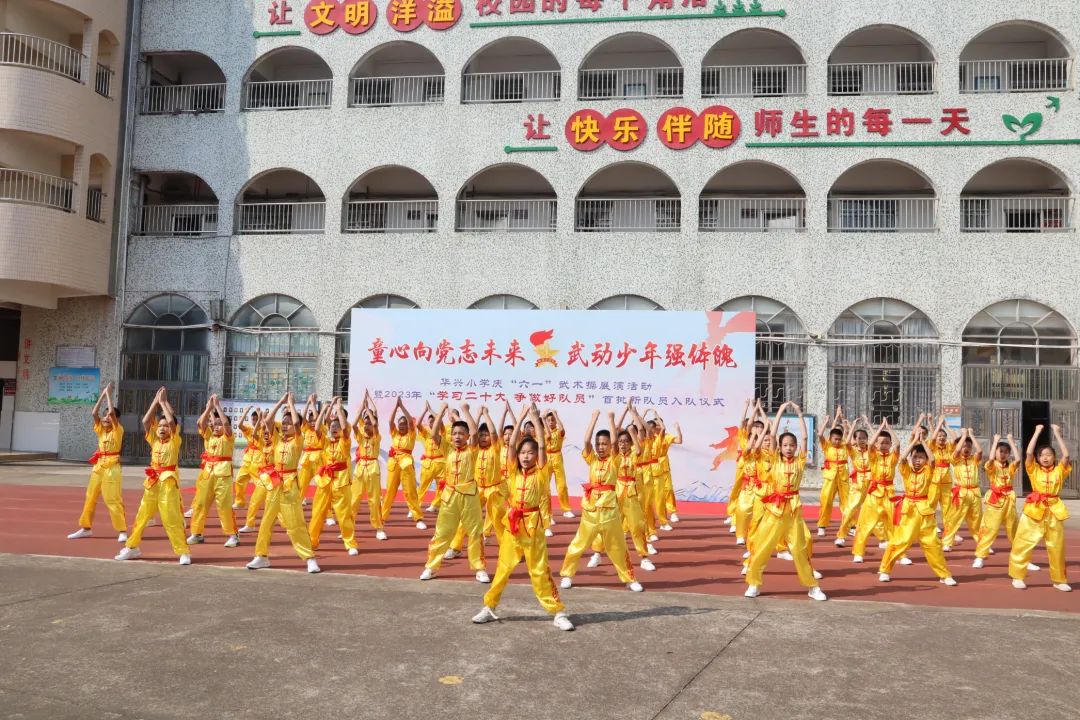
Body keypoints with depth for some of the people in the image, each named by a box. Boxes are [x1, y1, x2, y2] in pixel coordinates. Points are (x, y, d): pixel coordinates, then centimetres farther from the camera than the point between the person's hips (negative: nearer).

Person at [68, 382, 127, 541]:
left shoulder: (118, 430, -7)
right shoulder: (100, 430, 9)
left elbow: (111, 412, -21)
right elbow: (94, 413, -3)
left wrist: (109, 394, -10)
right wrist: (103, 394, -2)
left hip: (112, 467, -7)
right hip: (98, 466, 7)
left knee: (113, 499, -9)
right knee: (90, 497, 11)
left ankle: (122, 530, -5)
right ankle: (86, 528, 22)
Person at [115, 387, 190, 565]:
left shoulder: (174, 441, -4)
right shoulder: (154, 441, 10)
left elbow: (171, 420, -18)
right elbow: (145, 421, 2)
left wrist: (164, 402, -6)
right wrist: (155, 402, 2)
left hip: (168, 482, -5)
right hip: (152, 482, 5)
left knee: (172, 519, -7)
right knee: (142, 516, 12)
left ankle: (183, 552, -2)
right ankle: (132, 547, 26)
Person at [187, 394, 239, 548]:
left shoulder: (228, 437, -2)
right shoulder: (208, 436, 11)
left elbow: (226, 422, -18)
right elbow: (200, 423, -3)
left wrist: (217, 406, -13)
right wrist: (209, 407, -5)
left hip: (222, 474, -5)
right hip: (206, 473, 5)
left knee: (225, 505, -4)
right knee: (200, 503, 8)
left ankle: (232, 535, 3)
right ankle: (196, 533, 19)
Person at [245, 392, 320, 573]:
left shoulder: (298, 441, -5)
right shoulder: (277, 438, 8)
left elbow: (296, 422, -21)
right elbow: (267, 421, -3)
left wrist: (291, 403, -9)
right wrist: (281, 402, -2)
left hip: (290, 484, -5)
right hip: (274, 484, 5)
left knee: (295, 524, -4)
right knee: (266, 522, 10)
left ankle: (310, 558, 1)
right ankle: (262, 556, 22)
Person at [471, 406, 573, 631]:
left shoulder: (540, 473, -1)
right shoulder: (514, 472, 6)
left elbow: (542, 445, -11)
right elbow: (512, 443, -1)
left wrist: (536, 419, -9)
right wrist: (521, 418, -3)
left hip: (533, 524, -3)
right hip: (512, 523, 3)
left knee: (540, 570, 1)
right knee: (503, 568, 8)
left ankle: (559, 612, 9)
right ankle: (489, 607, 20)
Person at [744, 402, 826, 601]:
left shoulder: (800, 461, 5)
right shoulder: (775, 461, 3)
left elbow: (804, 437, -1)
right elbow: (772, 435, -3)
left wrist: (800, 414, -2)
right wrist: (780, 412, -3)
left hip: (793, 509, 0)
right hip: (774, 508, 0)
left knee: (800, 548, 4)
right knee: (762, 547, 0)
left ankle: (813, 586, 16)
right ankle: (754, 584, 12)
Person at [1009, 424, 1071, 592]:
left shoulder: (1059, 471, 7)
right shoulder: (1034, 470, 5)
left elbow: (1066, 455, -6)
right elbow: (1028, 453, -8)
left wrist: (1057, 433, 0)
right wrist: (1037, 432, -2)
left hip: (1054, 511, 2)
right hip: (1034, 509, -1)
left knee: (1057, 547, 8)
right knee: (1023, 543, -2)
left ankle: (1059, 580, 23)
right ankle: (1018, 576, 7)